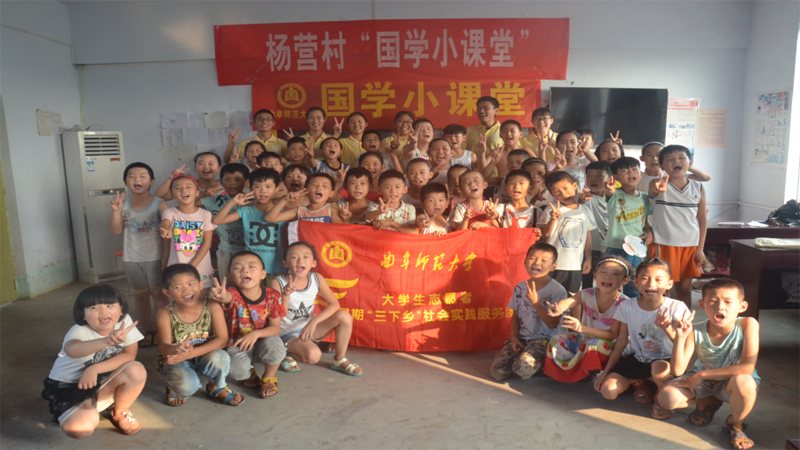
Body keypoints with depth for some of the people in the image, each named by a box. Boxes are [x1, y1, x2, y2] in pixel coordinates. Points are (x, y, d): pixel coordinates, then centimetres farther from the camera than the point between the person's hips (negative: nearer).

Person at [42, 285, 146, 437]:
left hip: (101, 381, 3)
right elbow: (72, 350, -51)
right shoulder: (79, 331, -26)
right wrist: (106, 341, -70)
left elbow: (129, 355, -17)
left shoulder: (124, 321, -15)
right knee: (78, 429, -29)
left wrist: (94, 369, -29)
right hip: (69, 388, -3)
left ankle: (120, 413, 2)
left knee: (137, 371, -26)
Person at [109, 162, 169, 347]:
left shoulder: (159, 204, -7)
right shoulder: (123, 205, 3)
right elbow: (116, 230, -4)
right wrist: (116, 211, -19)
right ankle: (148, 332, 25)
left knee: (158, 293, 2)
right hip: (131, 259, 4)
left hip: (155, 257, -4)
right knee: (140, 295, 13)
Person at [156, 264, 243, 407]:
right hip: (175, 362, -1)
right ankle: (175, 389, 9)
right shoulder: (165, 315, -15)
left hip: (204, 360, 2)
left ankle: (217, 387, 4)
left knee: (220, 357, -32)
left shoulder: (213, 307, -15)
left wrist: (189, 353, -32)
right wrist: (175, 350, -49)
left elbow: (222, 340, -20)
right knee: (187, 385, -32)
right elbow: (163, 347, -22)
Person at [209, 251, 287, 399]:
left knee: (275, 344, -31)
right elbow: (228, 298, -47)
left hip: (262, 342, 1)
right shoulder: (233, 294, -19)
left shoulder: (272, 296, -12)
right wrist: (222, 296, -72)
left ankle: (269, 378, 1)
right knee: (237, 369, -30)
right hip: (237, 345, -1)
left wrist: (256, 333, -28)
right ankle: (250, 374, 12)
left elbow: (275, 328, -10)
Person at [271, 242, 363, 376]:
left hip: (310, 328, 5)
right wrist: (286, 295, -37)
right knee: (313, 355, -32)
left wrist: (314, 321, -24)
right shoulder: (277, 283, -18)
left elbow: (334, 304, -12)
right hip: (288, 333, -5)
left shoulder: (317, 279, -7)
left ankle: (340, 360, 1)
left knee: (344, 316, -17)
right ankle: (286, 353, 2)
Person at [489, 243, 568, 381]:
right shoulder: (520, 287, 5)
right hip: (521, 338, 4)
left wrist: (535, 302, -22)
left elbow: (553, 324, -14)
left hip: (543, 340, -4)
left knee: (523, 369, -30)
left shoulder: (557, 290, -10)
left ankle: (542, 362, 4)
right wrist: (514, 336, -4)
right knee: (496, 372, -12)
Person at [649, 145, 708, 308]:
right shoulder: (659, 184, -8)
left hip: (690, 246, 4)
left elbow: (702, 219, 6)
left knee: (685, 288, 14)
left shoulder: (698, 188, 4)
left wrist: (700, 249, 2)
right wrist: (658, 188, -60)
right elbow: (654, 188, -35)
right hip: (665, 244, -4)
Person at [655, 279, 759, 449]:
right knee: (667, 397, -20)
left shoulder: (747, 324, -25)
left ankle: (735, 425, -4)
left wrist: (702, 374, -27)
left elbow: (747, 367, -31)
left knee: (743, 381, -37)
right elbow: (678, 370, -24)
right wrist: (680, 337, -38)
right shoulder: (695, 332, -21)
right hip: (700, 380, 2)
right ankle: (707, 402, 15)